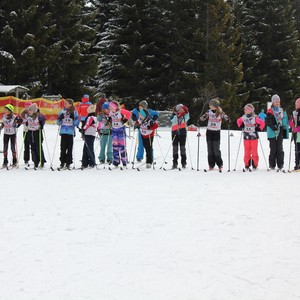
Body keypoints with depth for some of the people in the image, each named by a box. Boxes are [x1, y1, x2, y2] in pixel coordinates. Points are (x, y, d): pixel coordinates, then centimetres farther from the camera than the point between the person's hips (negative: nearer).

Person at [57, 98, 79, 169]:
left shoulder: (74, 112, 3)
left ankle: (68, 163, 5)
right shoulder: (62, 111, 10)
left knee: (69, 148, 0)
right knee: (63, 147, 2)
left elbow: (77, 122, 2)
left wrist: (73, 118, -15)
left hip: (70, 132, -2)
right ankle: (62, 162, 9)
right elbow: (58, 122, 13)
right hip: (63, 132, 2)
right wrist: (60, 119, -7)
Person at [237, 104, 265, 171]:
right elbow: (238, 121, 25)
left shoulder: (255, 117, -9)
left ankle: (255, 165, 8)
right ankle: (247, 165, 11)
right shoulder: (243, 117, 6)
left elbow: (262, 123, -9)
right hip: (246, 137, 4)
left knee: (254, 152, 0)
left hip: (254, 137, -4)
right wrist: (241, 126, 12)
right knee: (247, 152, 5)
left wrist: (258, 128, -10)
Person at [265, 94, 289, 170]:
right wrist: (273, 127, -22)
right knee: (273, 150, -2)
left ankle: (280, 165, 6)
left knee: (280, 149, 4)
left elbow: (284, 122, 21)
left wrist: (285, 130, 15)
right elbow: (268, 122, -9)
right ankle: (272, 165, 4)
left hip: (280, 133, 5)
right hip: (272, 133, -5)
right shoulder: (270, 111, -3)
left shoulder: (281, 111, 16)